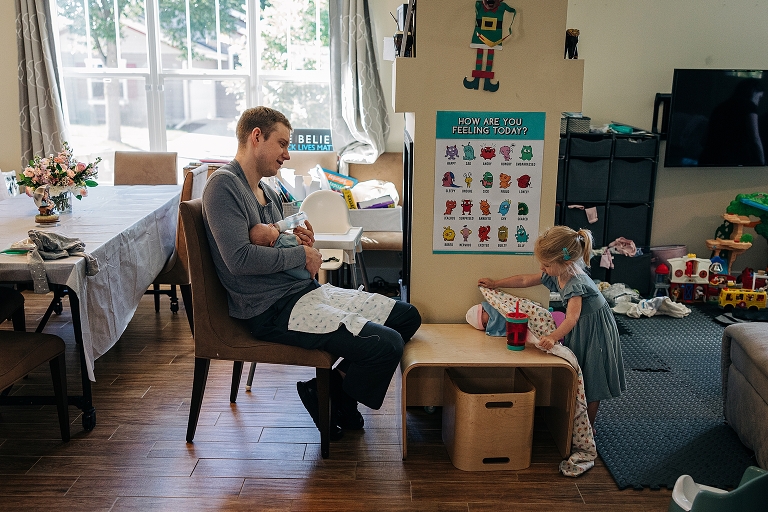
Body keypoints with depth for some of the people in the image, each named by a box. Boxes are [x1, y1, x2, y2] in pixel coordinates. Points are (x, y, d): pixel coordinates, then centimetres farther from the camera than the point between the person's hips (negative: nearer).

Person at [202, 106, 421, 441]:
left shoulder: (267, 191, 19)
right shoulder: (223, 185, -11)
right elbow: (240, 259, -23)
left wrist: (300, 243, 2)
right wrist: (301, 254, -11)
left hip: (305, 290, 10)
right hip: (272, 309, -10)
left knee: (407, 316, 6)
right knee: (387, 345, -21)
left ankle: (338, 384, 12)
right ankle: (328, 396, 5)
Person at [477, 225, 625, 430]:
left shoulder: (576, 283, -33)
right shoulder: (556, 275, -6)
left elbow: (572, 317, -43)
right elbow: (525, 280, 6)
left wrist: (553, 337, -57)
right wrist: (495, 283, 11)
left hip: (595, 331, -8)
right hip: (580, 329, 8)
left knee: (592, 382, 6)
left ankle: (588, 427, 19)